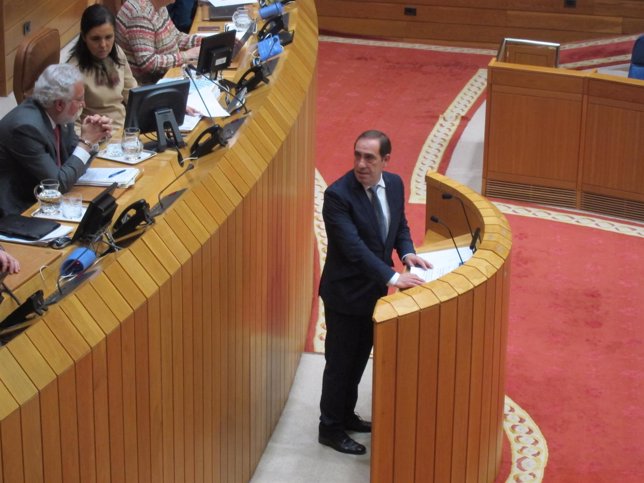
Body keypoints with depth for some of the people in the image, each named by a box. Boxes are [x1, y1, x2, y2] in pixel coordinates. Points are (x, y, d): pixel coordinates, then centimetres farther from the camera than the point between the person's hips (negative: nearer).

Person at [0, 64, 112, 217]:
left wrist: (93, 139, -8)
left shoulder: (58, 116, -2)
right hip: (20, 211, -8)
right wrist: (86, 142, -17)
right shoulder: (27, 126, -25)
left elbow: (74, 163, 10)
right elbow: (58, 184, -23)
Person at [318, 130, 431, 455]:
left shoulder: (394, 184, -2)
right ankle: (330, 429, 22)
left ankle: (346, 415, 40)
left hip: (375, 290, 7)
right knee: (340, 363, 6)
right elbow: (354, 247, -30)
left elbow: (399, 225, 13)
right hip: (346, 294, -7)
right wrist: (392, 277, -36)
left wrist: (407, 252, -8)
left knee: (359, 359, 21)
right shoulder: (337, 195, -24)